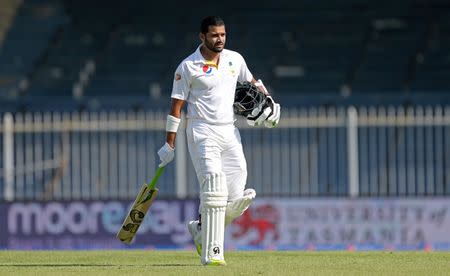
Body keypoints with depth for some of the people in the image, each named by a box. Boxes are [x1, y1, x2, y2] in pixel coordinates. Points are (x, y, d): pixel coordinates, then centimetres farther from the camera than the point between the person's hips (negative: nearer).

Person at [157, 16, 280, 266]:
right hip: (203, 132, -5)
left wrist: (269, 102, 11)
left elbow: (251, 82, 27)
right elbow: (177, 105, -5)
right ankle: (211, 252, -20)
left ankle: (201, 229, 21)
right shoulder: (188, 67, -6)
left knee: (237, 199, -3)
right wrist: (170, 144, -8)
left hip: (229, 132, 5)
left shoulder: (235, 59, 9)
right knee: (214, 183, -20)